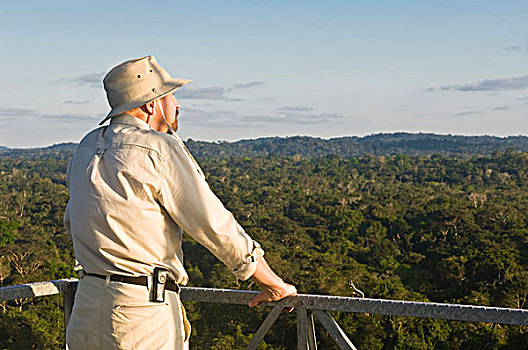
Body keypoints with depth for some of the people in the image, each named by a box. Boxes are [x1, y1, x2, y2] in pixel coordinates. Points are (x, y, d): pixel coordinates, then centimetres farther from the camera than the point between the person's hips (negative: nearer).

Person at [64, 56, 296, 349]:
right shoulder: (159, 149, -11)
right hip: (144, 319, -7)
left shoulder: (88, 147, 12)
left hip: (87, 309, 7)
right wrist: (275, 285, 2)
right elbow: (217, 226, -10)